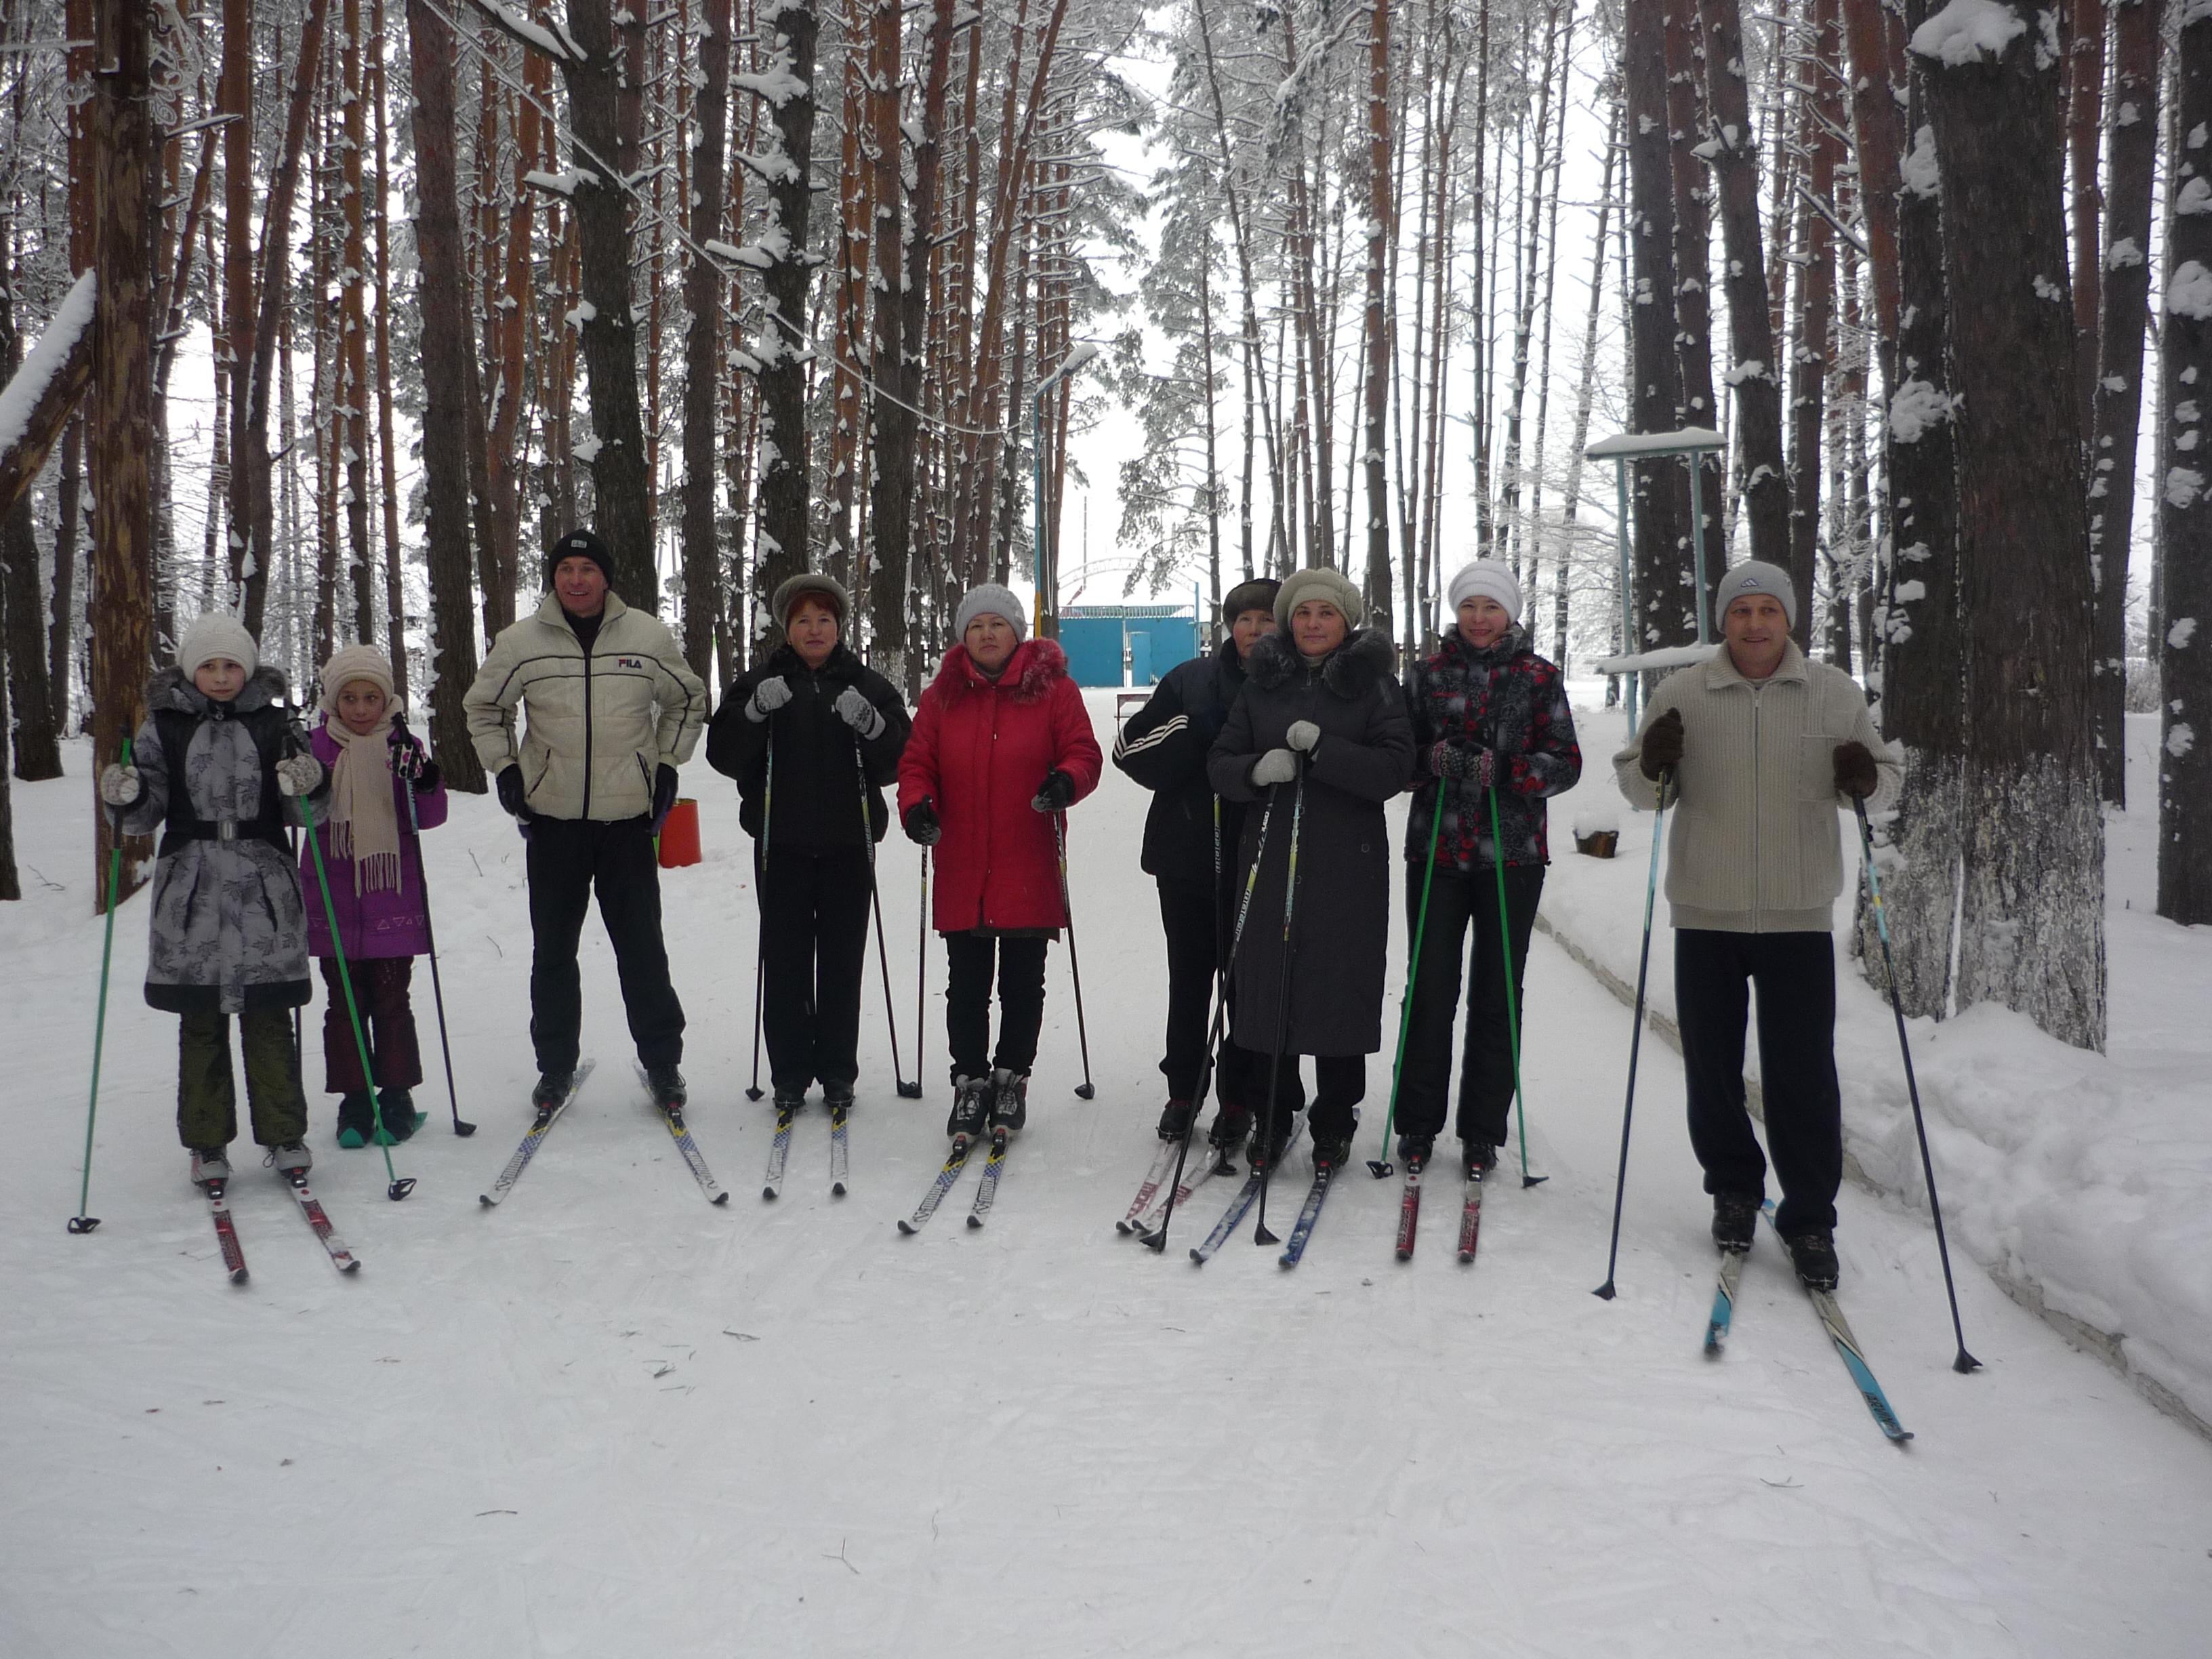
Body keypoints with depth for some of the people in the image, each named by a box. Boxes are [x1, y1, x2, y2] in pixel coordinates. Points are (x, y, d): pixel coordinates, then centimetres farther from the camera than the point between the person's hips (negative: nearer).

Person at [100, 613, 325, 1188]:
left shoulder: (273, 721, 6)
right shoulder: (165, 725, 6)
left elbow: (302, 813, 6)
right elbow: (146, 814, 6)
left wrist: (311, 785, -16)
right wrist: (126, 797, -16)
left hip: (263, 886, 0)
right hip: (190, 886, 0)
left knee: (268, 1018, 2)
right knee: (200, 1022, 5)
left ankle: (284, 1135, 13)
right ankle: (207, 1144, 15)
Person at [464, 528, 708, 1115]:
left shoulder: (648, 636, 0)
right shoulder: (520, 643, 0)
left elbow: (688, 700, 16)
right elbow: (483, 708, 17)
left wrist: (667, 765, 9)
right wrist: (505, 770, 6)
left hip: (629, 820, -1)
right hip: (552, 823, 1)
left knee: (642, 949, 1)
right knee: (553, 951, 8)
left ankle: (662, 1061, 13)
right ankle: (555, 1066, 20)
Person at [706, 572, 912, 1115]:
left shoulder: (869, 686, 7)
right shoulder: (760, 683, 7)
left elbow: (901, 761, -1)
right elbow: (723, 755, -2)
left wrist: (872, 726, -19)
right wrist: (755, 713, -19)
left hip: (848, 845, 0)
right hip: (781, 845, 0)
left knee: (842, 963, 4)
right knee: (785, 963, 2)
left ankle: (837, 1074, 13)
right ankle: (790, 1074, 11)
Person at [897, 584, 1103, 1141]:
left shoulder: (1053, 690, 2)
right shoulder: (941, 697, 8)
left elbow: (1083, 752, -2)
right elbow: (917, 763, 6)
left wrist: (1067, 781, -24)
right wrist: (916, 806, -14)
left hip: (1029, 869, -2)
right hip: (961, 870, 2)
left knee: (1023, 982, 8)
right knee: (967, 984, 7)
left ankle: (1012, 1077, 22)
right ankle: (970, 1081, 18)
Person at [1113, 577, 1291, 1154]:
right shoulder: (1191, 680, 3)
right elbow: (1131, 747, 0)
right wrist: (1195, 734, -14)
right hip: (1188, 854, 2)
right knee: (1189, 977, 11)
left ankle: (1238, 1100, 15)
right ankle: (1183, 1090, 23)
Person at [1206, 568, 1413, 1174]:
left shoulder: (1374, 684, 2)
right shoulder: (1263, 682, 11)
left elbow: (1394, 768, -8)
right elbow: (1220, 763, 7)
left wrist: (1323, 749, -20)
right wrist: (1257, 769, -15)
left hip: (1347, 864, -2)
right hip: (1270, 857, 2)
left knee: (1340, 985, 0)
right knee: (1265, 984, 3)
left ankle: (1335, 1124, 16)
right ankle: (1270, 1118, 18)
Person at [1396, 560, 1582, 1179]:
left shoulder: (1539, 678, 5)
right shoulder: (1427, 674, 8)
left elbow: (1565, 762, -1)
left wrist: (1504, 770, -18)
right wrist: (1437, 759, -14)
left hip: (1511, 854, 0)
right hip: (1436, 849, 0)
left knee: (1497, 992, 4)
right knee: (1430, 988, 0)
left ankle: (1483, 1129, 14)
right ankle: (1417, 1123, 12)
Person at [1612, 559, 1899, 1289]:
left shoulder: (1836, 694, 4)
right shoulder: (1681, 694, 2)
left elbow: (1888, 777, 12)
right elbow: (1634, 785, 7)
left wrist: (1866, 779, -11)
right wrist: (1651, 766, -16)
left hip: (1799, 914, -1)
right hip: (1705, 913, 1)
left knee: (1803, 1073, 0)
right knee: (1711, 1065, 9)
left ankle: (1810, 1220, 12)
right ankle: (1733, 1189, 29)